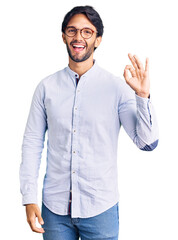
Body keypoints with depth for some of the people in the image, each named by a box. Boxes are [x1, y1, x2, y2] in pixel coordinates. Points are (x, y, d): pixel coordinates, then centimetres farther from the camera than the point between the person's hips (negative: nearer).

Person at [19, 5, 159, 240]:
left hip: (100, 209, -1)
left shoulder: (117, 87, -4)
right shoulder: (47, 87, 1)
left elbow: (147, 143, -8)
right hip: (54, 207, 2)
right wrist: (29, 199, 0)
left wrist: (142, 95, -20)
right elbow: (32, 143, 4)